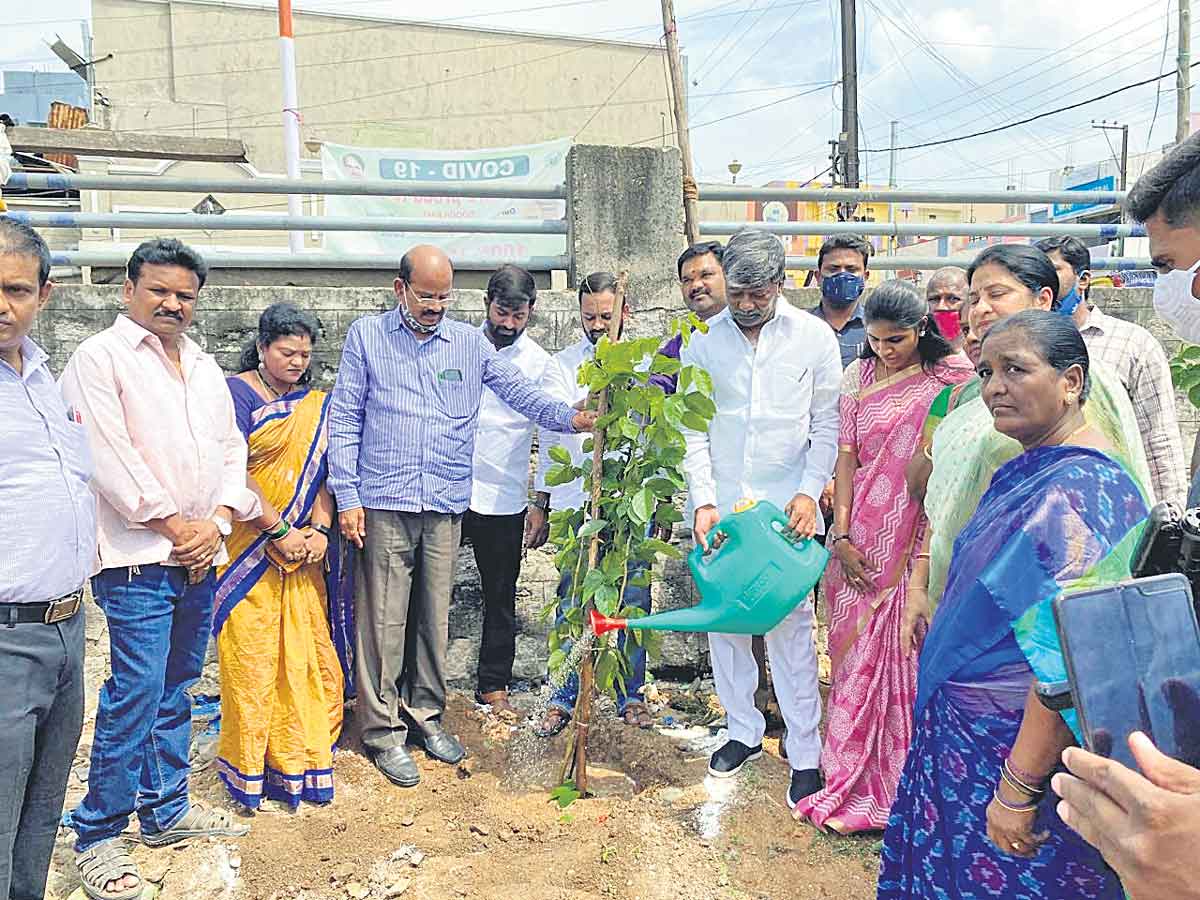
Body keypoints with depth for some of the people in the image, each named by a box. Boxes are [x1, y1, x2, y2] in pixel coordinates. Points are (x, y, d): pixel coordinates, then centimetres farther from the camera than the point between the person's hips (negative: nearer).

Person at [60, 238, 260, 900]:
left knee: (175, 689, 14)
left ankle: (165, 810, 27)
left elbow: (231, 451, 14)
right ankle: (96, 836, 8)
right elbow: (111, 457, -12)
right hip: (137, 560, -6)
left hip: (200, 557, 7)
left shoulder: (205, 367, 17)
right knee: (136, 692, -7)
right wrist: (177, 526, -12)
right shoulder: (100, 357, -3)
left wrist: (217, 521, -2)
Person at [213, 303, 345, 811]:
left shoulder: (316, 406, 12)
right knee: (252, 658, -1)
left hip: (301, 550, 5)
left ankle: (299, 760, 21)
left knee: (308, 651, 6)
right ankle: (249, 767, 16)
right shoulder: (237, 394, -4)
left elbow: (322, 470, 9)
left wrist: (318, 528, -6)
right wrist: (279, 531, -14)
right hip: (249, 547, -5)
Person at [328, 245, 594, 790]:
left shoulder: (469, 342, 10)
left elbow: (517, 391, 5)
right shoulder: (366, 337, 4)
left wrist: (568, 418, -15)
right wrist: (346, 496, -5)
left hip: (446, 505, 3)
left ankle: (425, 713, 27)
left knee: (434, 615, 11)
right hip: (383, 503, -2)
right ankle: (383, 730, 14)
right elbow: (344, 419, 2)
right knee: (384, 619, 1)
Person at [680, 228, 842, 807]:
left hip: (786, 506, -2)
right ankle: (744, 731, 29)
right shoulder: (703, 341, 2)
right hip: (720, 506, 3)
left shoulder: (814, 337, -1)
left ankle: (805, 754, 13)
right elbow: (693, 429, 1)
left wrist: (809, 492, -10)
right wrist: (704, 502, -8)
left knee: (790, 627, 0)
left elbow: (827, 423, 2)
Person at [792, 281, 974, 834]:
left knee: (907, 658, 2)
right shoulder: (859, 377, 6)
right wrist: (841, 535, -4)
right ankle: (853, 781, 25)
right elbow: (847, 457, 3)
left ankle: (899, 784, 20)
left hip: (923, 540, -2)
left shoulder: (954, 375, -1)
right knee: (858, 656, 10)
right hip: (862, 541, 3)